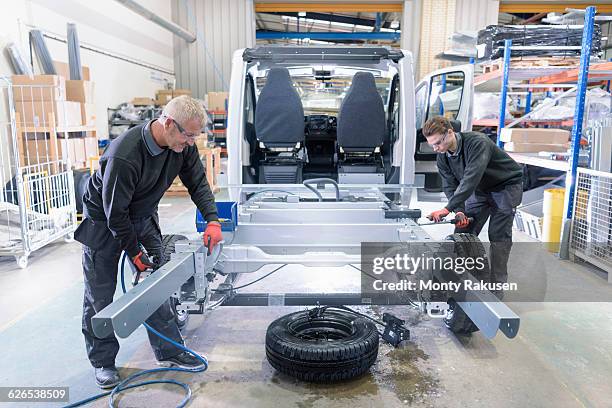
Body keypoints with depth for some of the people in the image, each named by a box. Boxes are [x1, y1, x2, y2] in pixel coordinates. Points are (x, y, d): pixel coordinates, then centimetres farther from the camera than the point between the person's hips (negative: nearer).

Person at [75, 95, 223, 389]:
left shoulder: (182, 146, -17)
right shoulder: (124, 155, -36)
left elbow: (198, 183, -4)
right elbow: (115, 212, -27)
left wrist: (212, 220, -17)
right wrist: (135, 252, -17)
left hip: (142, 217, 6)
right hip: (104, 221, -6)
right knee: (100, 296, 4)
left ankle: (168, 351, 20)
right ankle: (102, 362, 22)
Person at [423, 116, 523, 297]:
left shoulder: (477, 143, -35)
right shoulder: (443, 157, -12)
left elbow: (471, 179, -45)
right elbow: (450, 186, -11)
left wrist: (448, 208, -51)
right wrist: (459, 211, -29)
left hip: (506, 186, -6)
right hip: (479, 190, 6)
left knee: (498, 236, -9)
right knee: (463, 232, -1)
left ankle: (496, 287, 2)